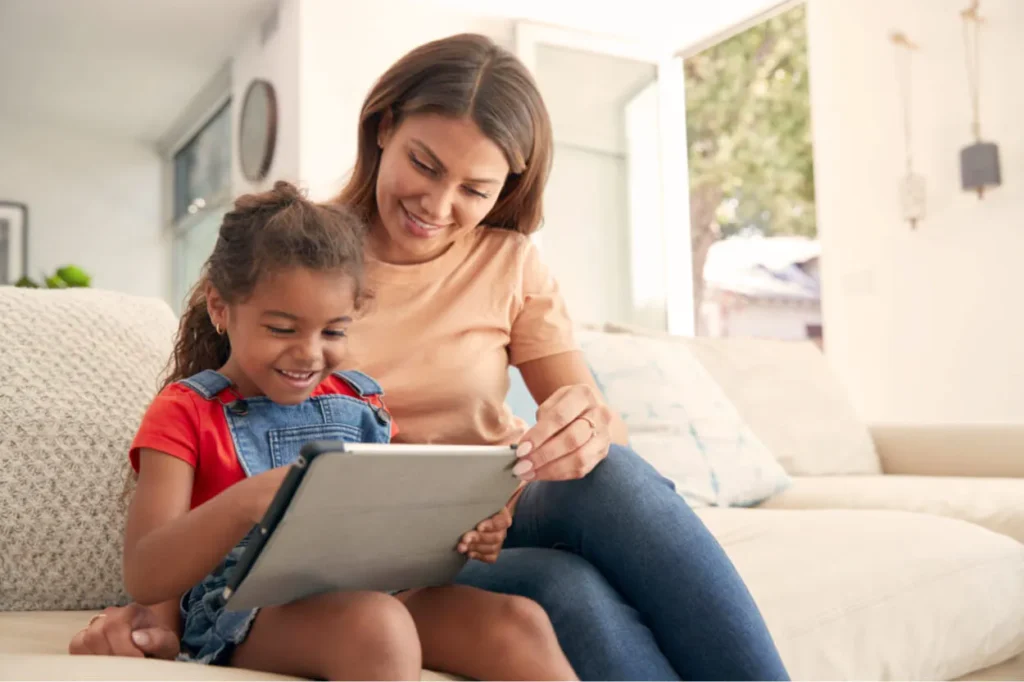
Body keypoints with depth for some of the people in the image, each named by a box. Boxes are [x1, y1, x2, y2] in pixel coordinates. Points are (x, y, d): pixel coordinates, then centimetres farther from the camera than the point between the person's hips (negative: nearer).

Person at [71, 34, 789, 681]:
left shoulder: (511, 263, 3)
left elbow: (595, 416, -3)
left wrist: (592, 429, -28)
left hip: (498, 519, 3)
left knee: (616, 475, -31)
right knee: (569, 589, -33)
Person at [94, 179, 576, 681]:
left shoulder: (360, 402, 15)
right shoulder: (186, 411, 2)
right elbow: (144, 578, -10)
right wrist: (246, 501, -30)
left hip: (373, 595, 5)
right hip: (244, 615, -4)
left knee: (519, 622, -23)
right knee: (378, 625, -36)